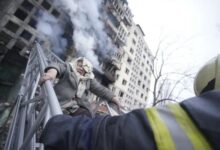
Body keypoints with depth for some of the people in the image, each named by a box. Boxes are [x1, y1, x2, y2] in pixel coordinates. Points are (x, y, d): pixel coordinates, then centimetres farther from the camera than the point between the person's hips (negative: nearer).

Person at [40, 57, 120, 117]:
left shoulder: (89, 79, 19)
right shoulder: (68, 68, 9)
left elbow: (101, 89, 16)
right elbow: (58, 66, -11)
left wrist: (115, 100, 8)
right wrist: (52, 72, -37)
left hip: (79, 107, 3)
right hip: (61, 105, -2)